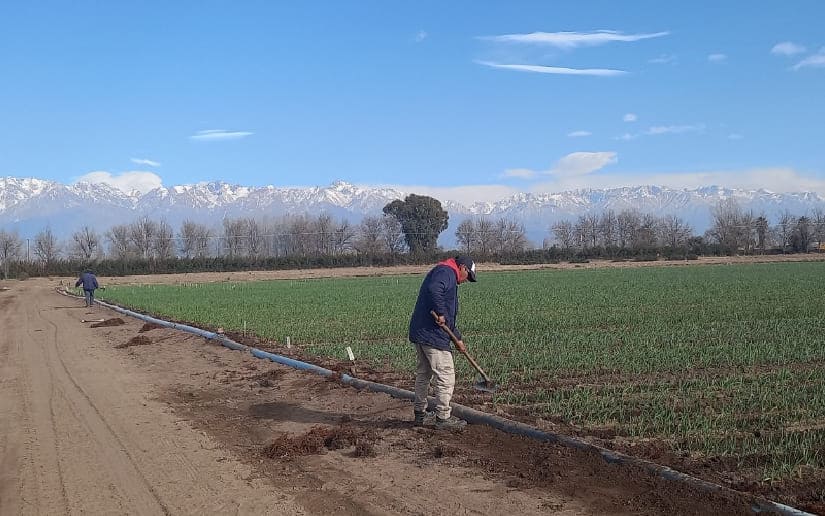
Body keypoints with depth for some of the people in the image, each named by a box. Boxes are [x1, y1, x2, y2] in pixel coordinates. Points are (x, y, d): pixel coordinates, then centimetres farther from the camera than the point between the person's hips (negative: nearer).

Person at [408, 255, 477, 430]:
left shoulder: (441, 273, 25)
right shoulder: (447, 272, -8)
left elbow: (449, 316, 29)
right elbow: (433, 289, -33)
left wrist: (457, 338, 29)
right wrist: (440, 313, -23)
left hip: (419, 332, 11)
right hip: (433, 335, -11)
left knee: (423, 373, 20)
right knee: (446, 375, -2)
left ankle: (419, 414, 29)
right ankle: (443, 418, 3)